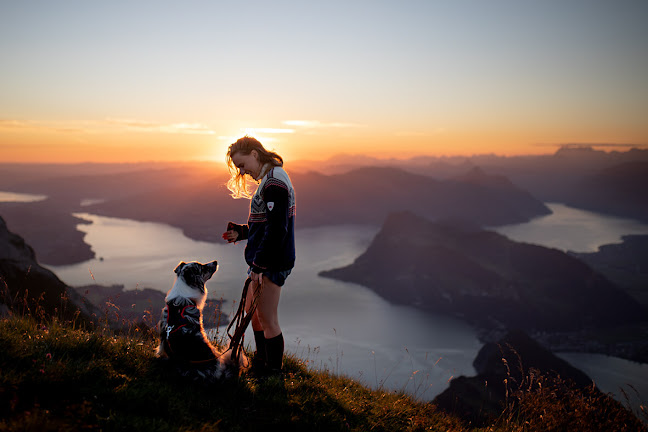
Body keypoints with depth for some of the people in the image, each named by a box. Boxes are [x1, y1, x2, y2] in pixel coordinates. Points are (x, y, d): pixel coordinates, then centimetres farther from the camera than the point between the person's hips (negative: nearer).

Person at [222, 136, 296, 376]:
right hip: (264, 261, 10)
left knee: (267, 319, 1)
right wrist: (241, 232, 7)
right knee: (252, 312, 22)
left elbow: (276, 229, -24)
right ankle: (261, 359, 37)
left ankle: (273, 370, 17)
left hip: (272, 263, -10)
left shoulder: (274, 182, -19)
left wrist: (258, 266, -20)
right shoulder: (269, 180, 14)